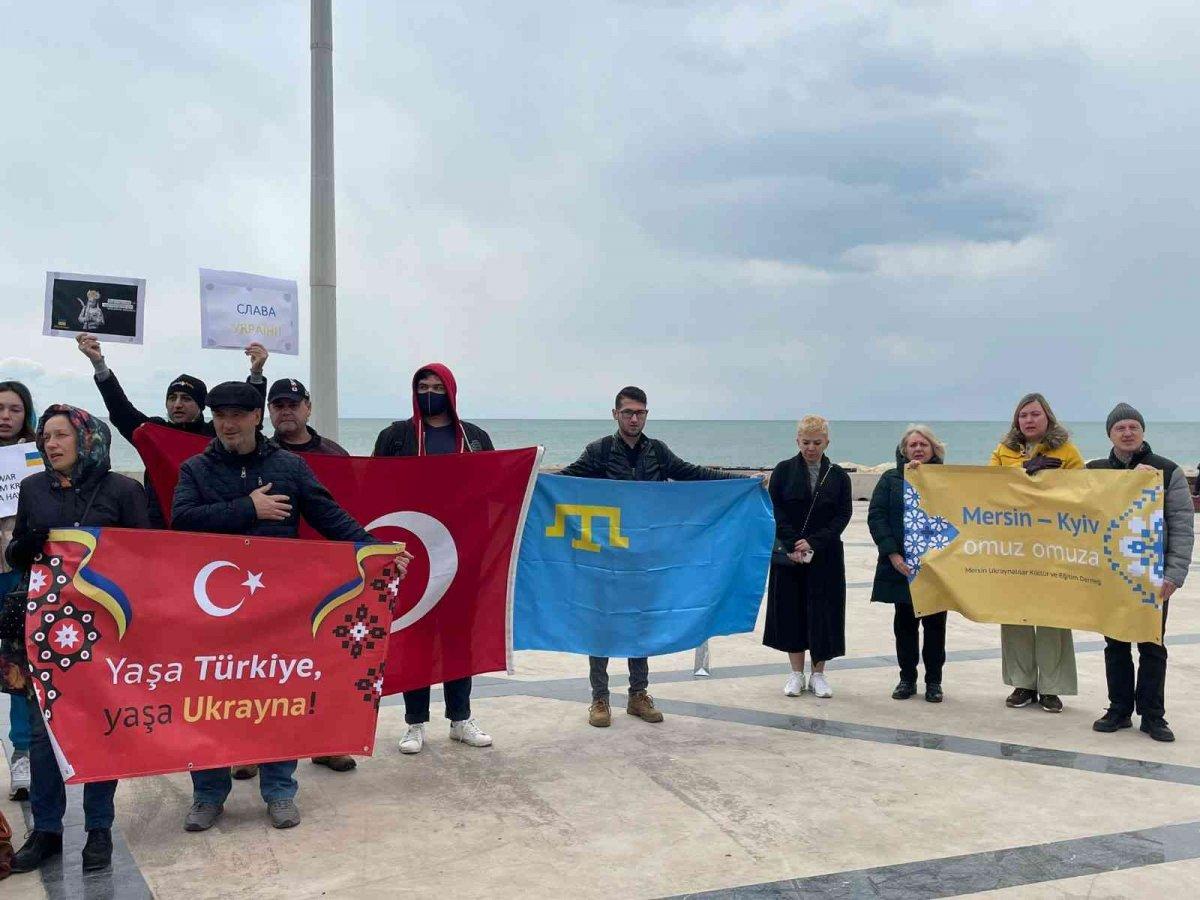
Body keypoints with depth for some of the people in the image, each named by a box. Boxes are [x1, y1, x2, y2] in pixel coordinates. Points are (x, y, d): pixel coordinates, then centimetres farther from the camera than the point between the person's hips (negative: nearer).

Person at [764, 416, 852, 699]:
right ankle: (796, 673, 15)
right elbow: (775, 511, -4)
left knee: (823, 613, 2)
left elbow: (843, 515, -2)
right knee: (790, 611, 4)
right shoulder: (784, 470, 1)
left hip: (825, 556, 0)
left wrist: (813, 543, -13)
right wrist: (793, 545, -14)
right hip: (787, 555, 0)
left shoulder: (838, 476, 4)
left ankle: (818, 674, 15)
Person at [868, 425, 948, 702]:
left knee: (935, 622, 5)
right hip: (901, 565, 1)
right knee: (905, 622, 7)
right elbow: (876, 516, -1)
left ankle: (933, 681, 16)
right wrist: (892, 553, -11)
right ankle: (907, 678, 18)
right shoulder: (891, 479, 7)